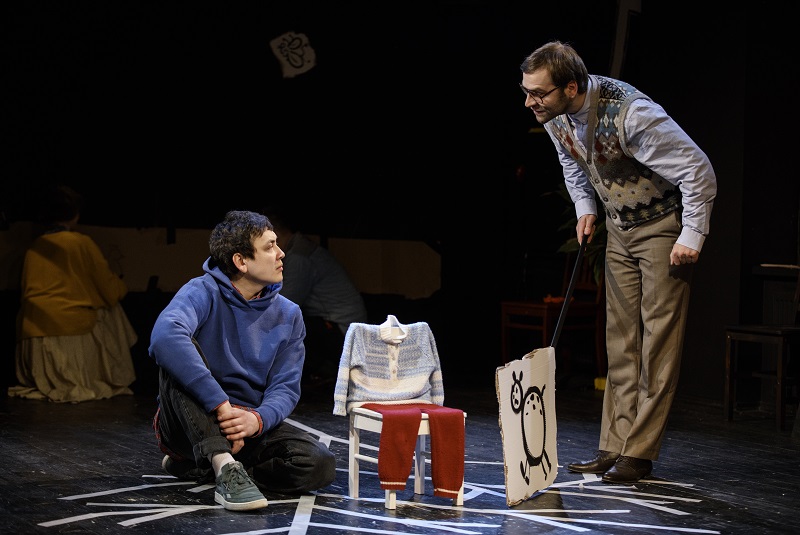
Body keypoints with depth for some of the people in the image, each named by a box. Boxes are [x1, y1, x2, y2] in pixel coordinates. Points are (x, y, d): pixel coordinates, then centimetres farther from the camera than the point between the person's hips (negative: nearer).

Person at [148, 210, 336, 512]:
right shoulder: (203, 292, -13)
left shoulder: (288, 315, 3)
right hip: (192, 425, -4)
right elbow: (165, 336, -35)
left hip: (250, 426, 4)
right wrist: (221, 406, -38)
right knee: (178, 353, -31)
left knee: (320, 464, -21)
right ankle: (226, 467, -36)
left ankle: (197, 467, -7)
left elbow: (286, 387, -3)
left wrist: (258, 419, -28)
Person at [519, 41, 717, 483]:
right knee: (621, 338, 7)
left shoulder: (631, 115, -32)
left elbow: (698, 170, -25)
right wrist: (585, 207, 3)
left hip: (664, 225, -7)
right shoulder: (554, 115, -8)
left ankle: (639, 452, -2)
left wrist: (692, 236, -22)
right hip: (619, 228, 7)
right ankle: (615, 446, 12)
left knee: (658, 338, -6)